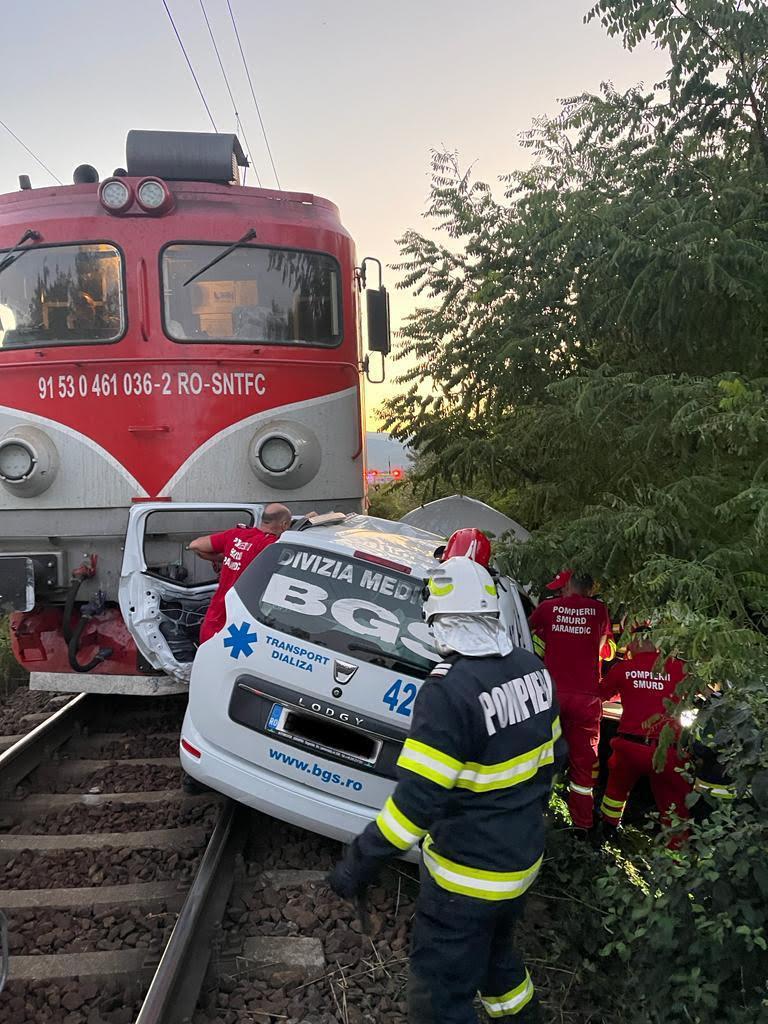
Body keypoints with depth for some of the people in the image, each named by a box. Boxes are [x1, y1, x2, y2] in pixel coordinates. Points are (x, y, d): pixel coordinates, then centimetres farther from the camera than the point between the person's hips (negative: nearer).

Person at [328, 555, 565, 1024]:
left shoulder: (449, 691, -29)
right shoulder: (532, 668, -5)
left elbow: (418, 798, -28)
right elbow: (551, 753, 9)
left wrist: (360, 863, -18)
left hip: (467, 876, -8)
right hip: (523, 859, 8)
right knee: (495, 952, 31)